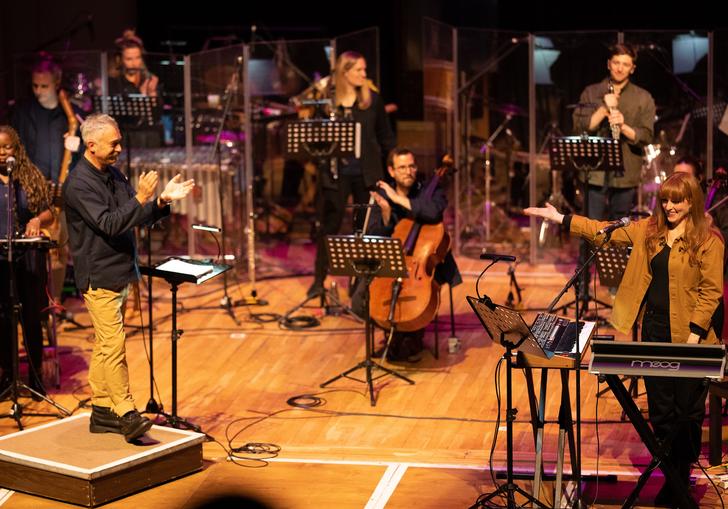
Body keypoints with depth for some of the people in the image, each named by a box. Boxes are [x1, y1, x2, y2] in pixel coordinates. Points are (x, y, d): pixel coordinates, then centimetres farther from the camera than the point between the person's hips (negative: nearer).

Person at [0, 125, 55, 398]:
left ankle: (35, 375, 18)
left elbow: (49, 214, 7)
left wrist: (38, 220, -14)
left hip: (29, 259, 0)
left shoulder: (32, 177, 4)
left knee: (31, 318, 5)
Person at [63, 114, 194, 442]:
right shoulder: (79, 184, -16)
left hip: (119, 273, 9)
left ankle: (102, 412, 19)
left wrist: (162, 200, -6)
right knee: (113, 344, -12)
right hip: (99, 276, -9)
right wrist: (140, 199, -29)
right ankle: (126, 414, -11)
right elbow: (109, 224, -24)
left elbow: (140, 217, 12)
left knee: (104, 344, 13)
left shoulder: (113, 174, 12)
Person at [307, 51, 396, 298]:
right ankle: (319, 279, 14)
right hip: (335, 172, -1)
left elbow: (385, 136, 7)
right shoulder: (327, 100, 0)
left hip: (366, 172, 1)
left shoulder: (372, 99, 2)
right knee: (328, 225, 3)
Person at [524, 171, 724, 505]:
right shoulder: (648, 230, 7)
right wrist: (561, 219, 3)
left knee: (687, 412, 6)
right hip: (653, 331, 5)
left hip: (686, 338, -5)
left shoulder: (708, 240, -8)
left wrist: (696, 332, -16)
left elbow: (711, 290, -10)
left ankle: (683, 480, 19)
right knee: (659, 410, 10)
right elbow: (605, 230, 9)